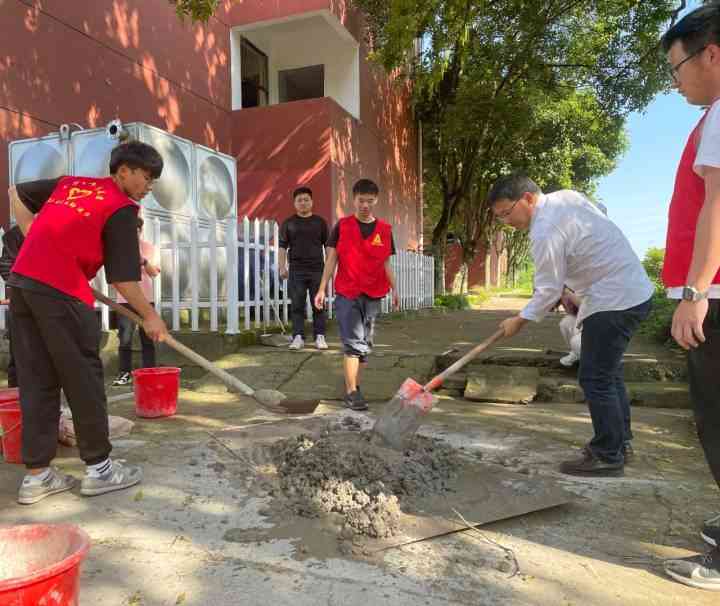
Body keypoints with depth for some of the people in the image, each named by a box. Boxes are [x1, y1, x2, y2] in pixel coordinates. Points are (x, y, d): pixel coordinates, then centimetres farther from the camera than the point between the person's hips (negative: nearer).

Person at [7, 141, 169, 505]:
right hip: (60, 292, -7)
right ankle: (98, 468, 14)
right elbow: (123, 278, -7)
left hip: (21, 282, 8)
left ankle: (36, 475, 17)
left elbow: (16, 193, 30)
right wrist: (149, 316, 4)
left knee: (37, 382, 11)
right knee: (83, 379, 3)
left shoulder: (69, 183, 18)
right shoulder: (122, 209, -3)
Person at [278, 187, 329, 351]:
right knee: (297, 306, 1)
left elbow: (328, 245, 11)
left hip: (317, 269, 0)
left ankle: (320, 337, 8)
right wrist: (282, 267, -3)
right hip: (296, 270, 0)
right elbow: (283, 246, 7)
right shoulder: (288, 223, 8)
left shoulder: (320, 222, 9)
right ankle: (298, 337, 6)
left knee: (319, 305, 2)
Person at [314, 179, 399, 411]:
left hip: (373, 295, 4)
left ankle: (354, 386, 24)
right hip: (347, 294, -3)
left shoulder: (385, 230, 7)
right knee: (353, 342, -8)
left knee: (365, 344, 10)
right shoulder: (342, 226, 1)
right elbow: (331, 259, 1)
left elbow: (386, 263, 12)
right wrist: (322, 289, -5)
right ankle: (351, 392, -5)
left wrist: (394, 289, 4)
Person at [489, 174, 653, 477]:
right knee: (609, 372, 19)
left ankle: (608, 457, 6)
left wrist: (519, 321, -4)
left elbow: (548, 290, -17)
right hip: (634, 289, 11)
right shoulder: (565, 196, 7)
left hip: (613, 301, -11)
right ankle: (620, 442, 30)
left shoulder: (545, 232, -22)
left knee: (595, 379, -4)